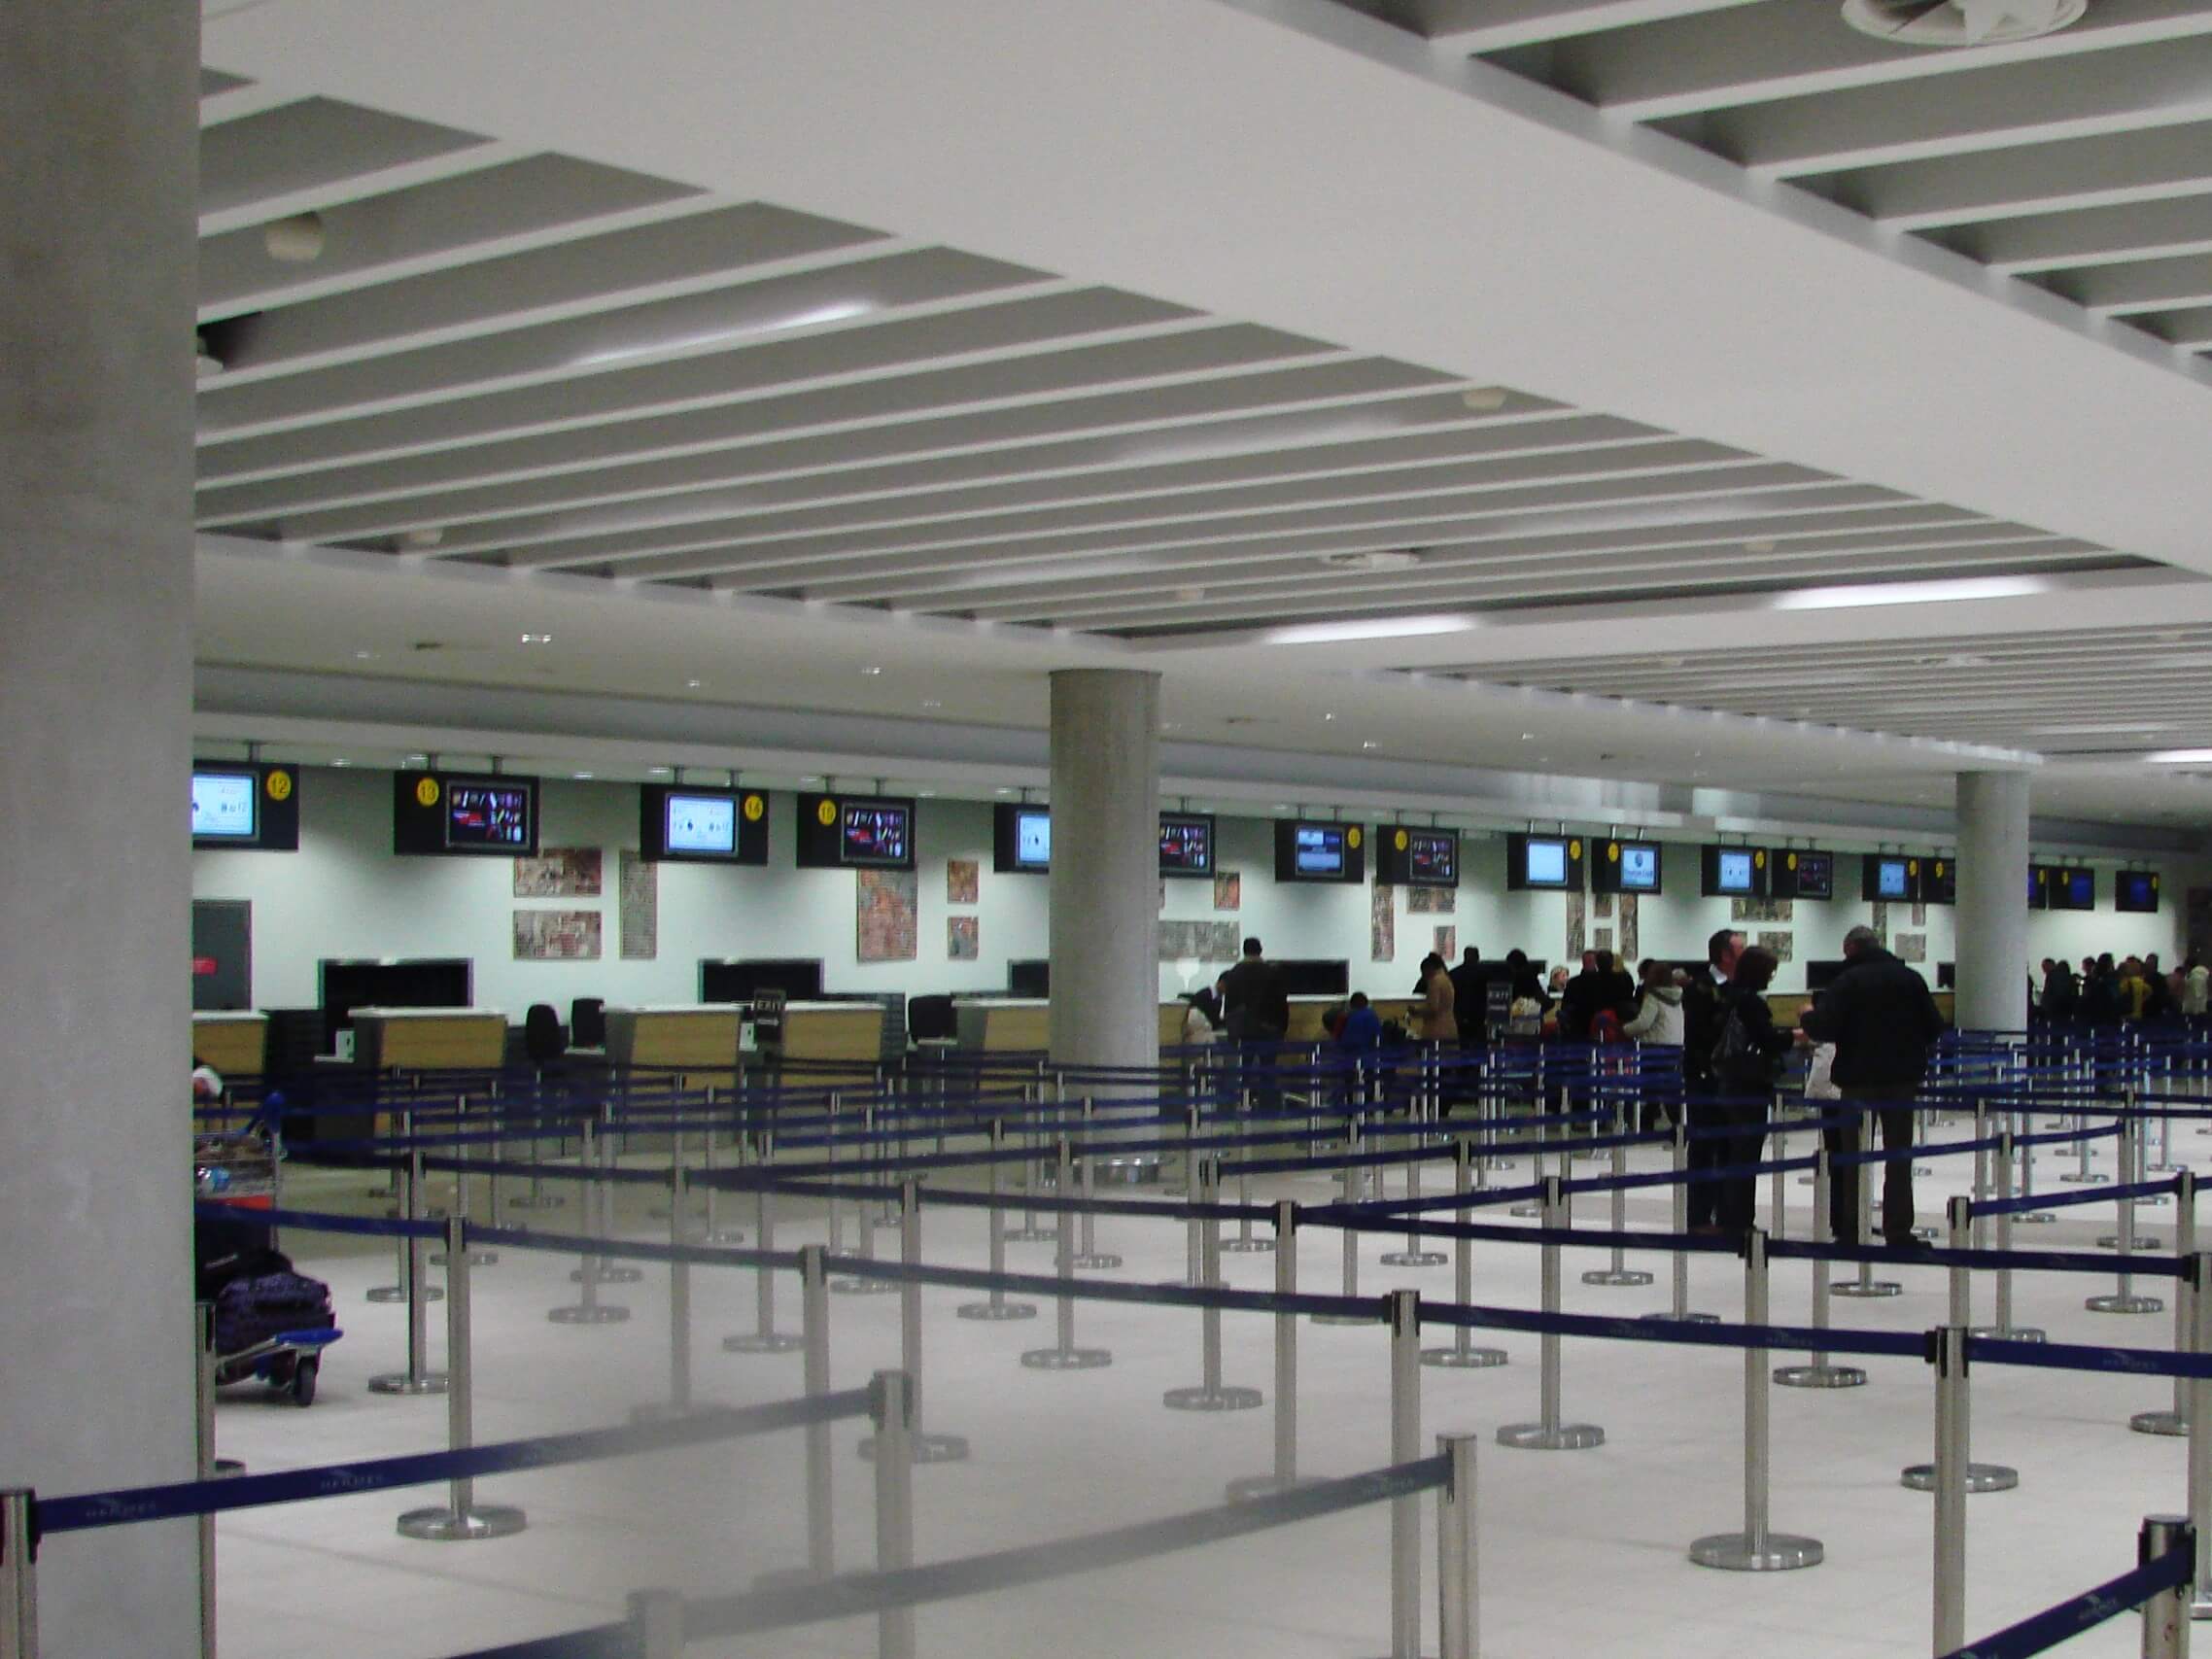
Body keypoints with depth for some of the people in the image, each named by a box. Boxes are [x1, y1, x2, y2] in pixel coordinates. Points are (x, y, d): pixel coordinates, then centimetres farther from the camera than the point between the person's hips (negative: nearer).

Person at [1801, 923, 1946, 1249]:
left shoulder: (1847, 981, -9)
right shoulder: (1910, 979, 3)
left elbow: (1823, 1027, -19)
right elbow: (1935, 1029, 4)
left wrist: (1808, 1015, 2)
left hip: (1858, 1079, -2)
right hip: (1902, 1078, 3)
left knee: (1852, 1156, 7)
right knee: (1899, 1157, 8)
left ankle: (1849, 1231, 9)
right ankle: (1898, 1231, 6)